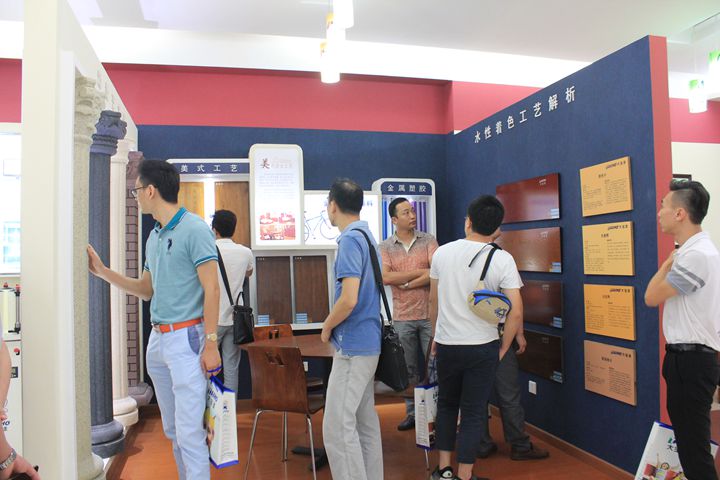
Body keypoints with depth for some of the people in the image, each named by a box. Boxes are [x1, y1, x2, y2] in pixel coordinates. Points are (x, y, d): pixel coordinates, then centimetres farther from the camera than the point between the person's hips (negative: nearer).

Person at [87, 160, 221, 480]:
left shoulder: (194, 229, -11)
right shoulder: (154, 237, 14)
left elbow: (211, 290, -15)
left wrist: (210, 344, -18)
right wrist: (103, 272, 15)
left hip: (187, 337, -9)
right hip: (157, 339, 9)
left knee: (189, 431, -6)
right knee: (172, 429, 16)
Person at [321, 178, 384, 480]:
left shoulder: (350, 239, -17)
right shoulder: (366, 235, 12)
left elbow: (349, 299, -25)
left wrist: (326, 328, -8)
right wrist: (335, 326, 18)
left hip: (352, 346, -10)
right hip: (368, 342, 10)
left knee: (338, 427, -3)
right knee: (365, 421, 17)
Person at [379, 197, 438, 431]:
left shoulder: (428, 240, 1)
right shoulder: (385, 247, 3)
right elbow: (385, 277, -12)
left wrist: (406, 284, -12)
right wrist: (421, 272, -12)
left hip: (429, 314, -1)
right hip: (403, 317, 1)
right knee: (409, 368, 12)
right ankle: (412, 412, 25)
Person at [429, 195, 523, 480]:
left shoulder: (442, 253, -3)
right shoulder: (502, 259, -10)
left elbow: (433, 300, 6)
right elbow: (516, 312, -11)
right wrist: (503, 349, 2)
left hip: (446, 345, 2)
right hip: (483, 348, -2)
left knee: (446, 405, 20)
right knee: (473, 412, 10)